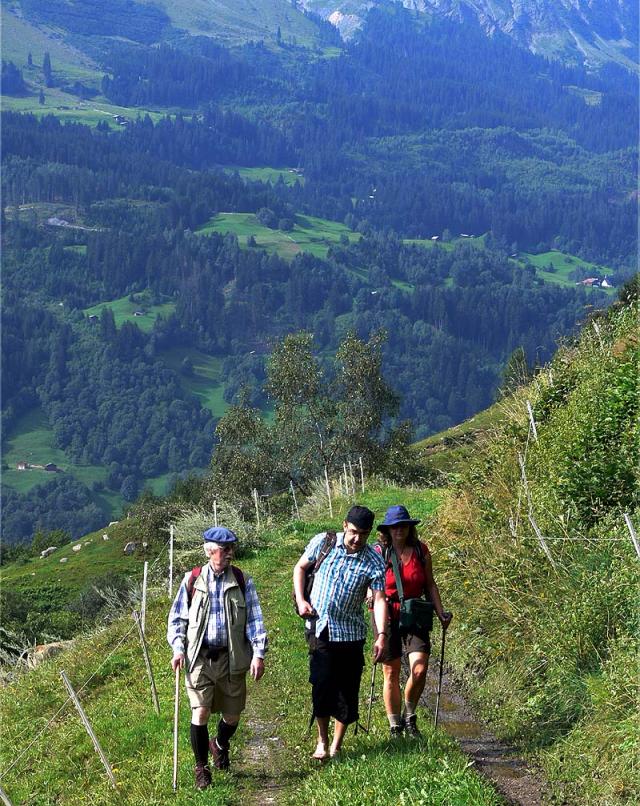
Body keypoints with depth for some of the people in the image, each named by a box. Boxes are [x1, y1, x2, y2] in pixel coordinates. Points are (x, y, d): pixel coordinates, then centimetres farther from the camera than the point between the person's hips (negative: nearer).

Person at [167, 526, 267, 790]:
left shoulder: (242, 582, 1)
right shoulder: (192, 581, 0)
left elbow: (255, 620, 1)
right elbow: (177, 618, 6)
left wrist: (258, 654, -6)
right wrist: (178, 648, -6)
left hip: (231, 658, 2)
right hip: (199, 658, -1)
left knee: (232, 715, 10)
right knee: (200, 712, -9)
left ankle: (220, 746, 43)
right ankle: (201, 768, 10)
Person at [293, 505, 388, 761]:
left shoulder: (373, 562, -9)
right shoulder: (323, 542, -5)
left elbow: (379, 599, -13)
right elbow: (300, 567, 9)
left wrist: (381, 635, -25)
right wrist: (300, 600, -3)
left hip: (350, 633, 0)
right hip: (319, 628, 0)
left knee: (347, 689, 4)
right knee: (322, 684, -4)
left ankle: (336, 746, 20)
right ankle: (322, 741, 15)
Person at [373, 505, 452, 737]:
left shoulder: (421, 550, 5)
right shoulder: (379, 553, -2)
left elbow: (430, 585, 12)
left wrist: (440, 613, 6)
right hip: (388, 617, -1)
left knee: (419, 670, -13)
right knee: (391, 674, 4)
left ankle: (409, 717, 12)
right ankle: (395, 728, 16)